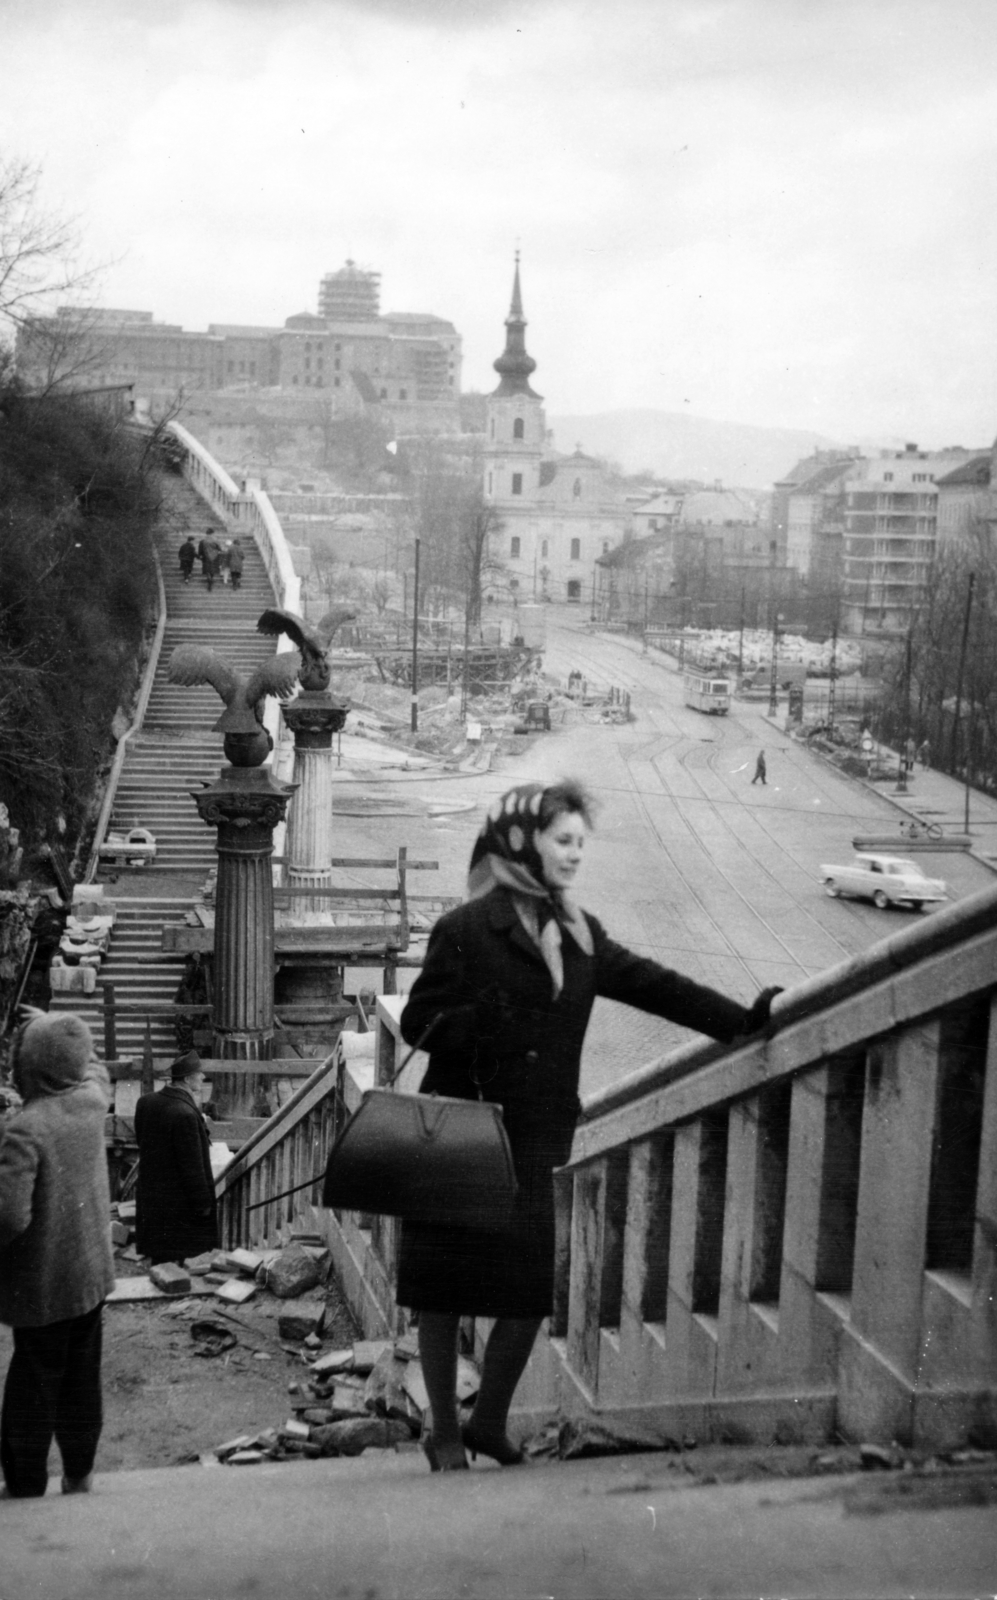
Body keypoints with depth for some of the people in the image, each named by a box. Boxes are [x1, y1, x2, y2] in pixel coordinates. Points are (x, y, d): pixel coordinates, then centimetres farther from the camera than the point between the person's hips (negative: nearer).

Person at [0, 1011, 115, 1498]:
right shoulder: (91, 1100, -7)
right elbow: (97, 1072, 19)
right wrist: (55, 1028, 15)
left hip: (42, 1284, -6)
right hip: (93, 1273, 6)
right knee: (82, 1380, 18)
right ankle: (79, 1476, 31)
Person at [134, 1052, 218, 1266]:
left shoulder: (145, 1103, 2)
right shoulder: (185, 1114, -23)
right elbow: (192, 1166, -20)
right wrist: (203, 1203, -9)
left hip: (151, 1198, 8)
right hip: (178, 1204, -8)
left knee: (159, 1259, 16)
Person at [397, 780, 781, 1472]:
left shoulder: (580, 933, 11)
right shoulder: (467, 928, -8)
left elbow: (653, 985, 9)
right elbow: (418, 1022, -7)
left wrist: (747, 1020, 4)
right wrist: (479, 1024, -23)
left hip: (531, 1144, 5)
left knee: (532, 1293, 4)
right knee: (444, 1294, 4)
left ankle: (489, 1424, 25)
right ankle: (445, 1434, 21)